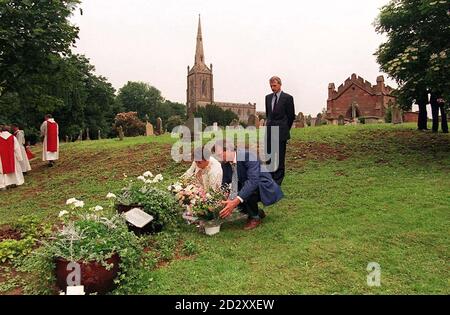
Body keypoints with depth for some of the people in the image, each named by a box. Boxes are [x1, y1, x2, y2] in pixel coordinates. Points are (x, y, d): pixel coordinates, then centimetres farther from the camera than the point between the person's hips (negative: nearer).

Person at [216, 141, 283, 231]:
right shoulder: (225, 164, -6)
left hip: (264, 188, -8)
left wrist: (236, 201, -46)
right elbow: (225, 184, -2)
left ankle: (255, 217, -7)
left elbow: (253, 181, -38)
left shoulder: (248, 156, -28)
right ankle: (257, 212, 11)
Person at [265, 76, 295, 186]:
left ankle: (278, 181, 7)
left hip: (281, 132, -5)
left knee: (279, 157, -1)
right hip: (269, 131, 5)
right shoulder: (268, 97, 13)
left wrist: (285, 129, 6)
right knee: (269, 155, 7)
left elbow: (291, 116, 0)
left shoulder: (287, 98, -4)